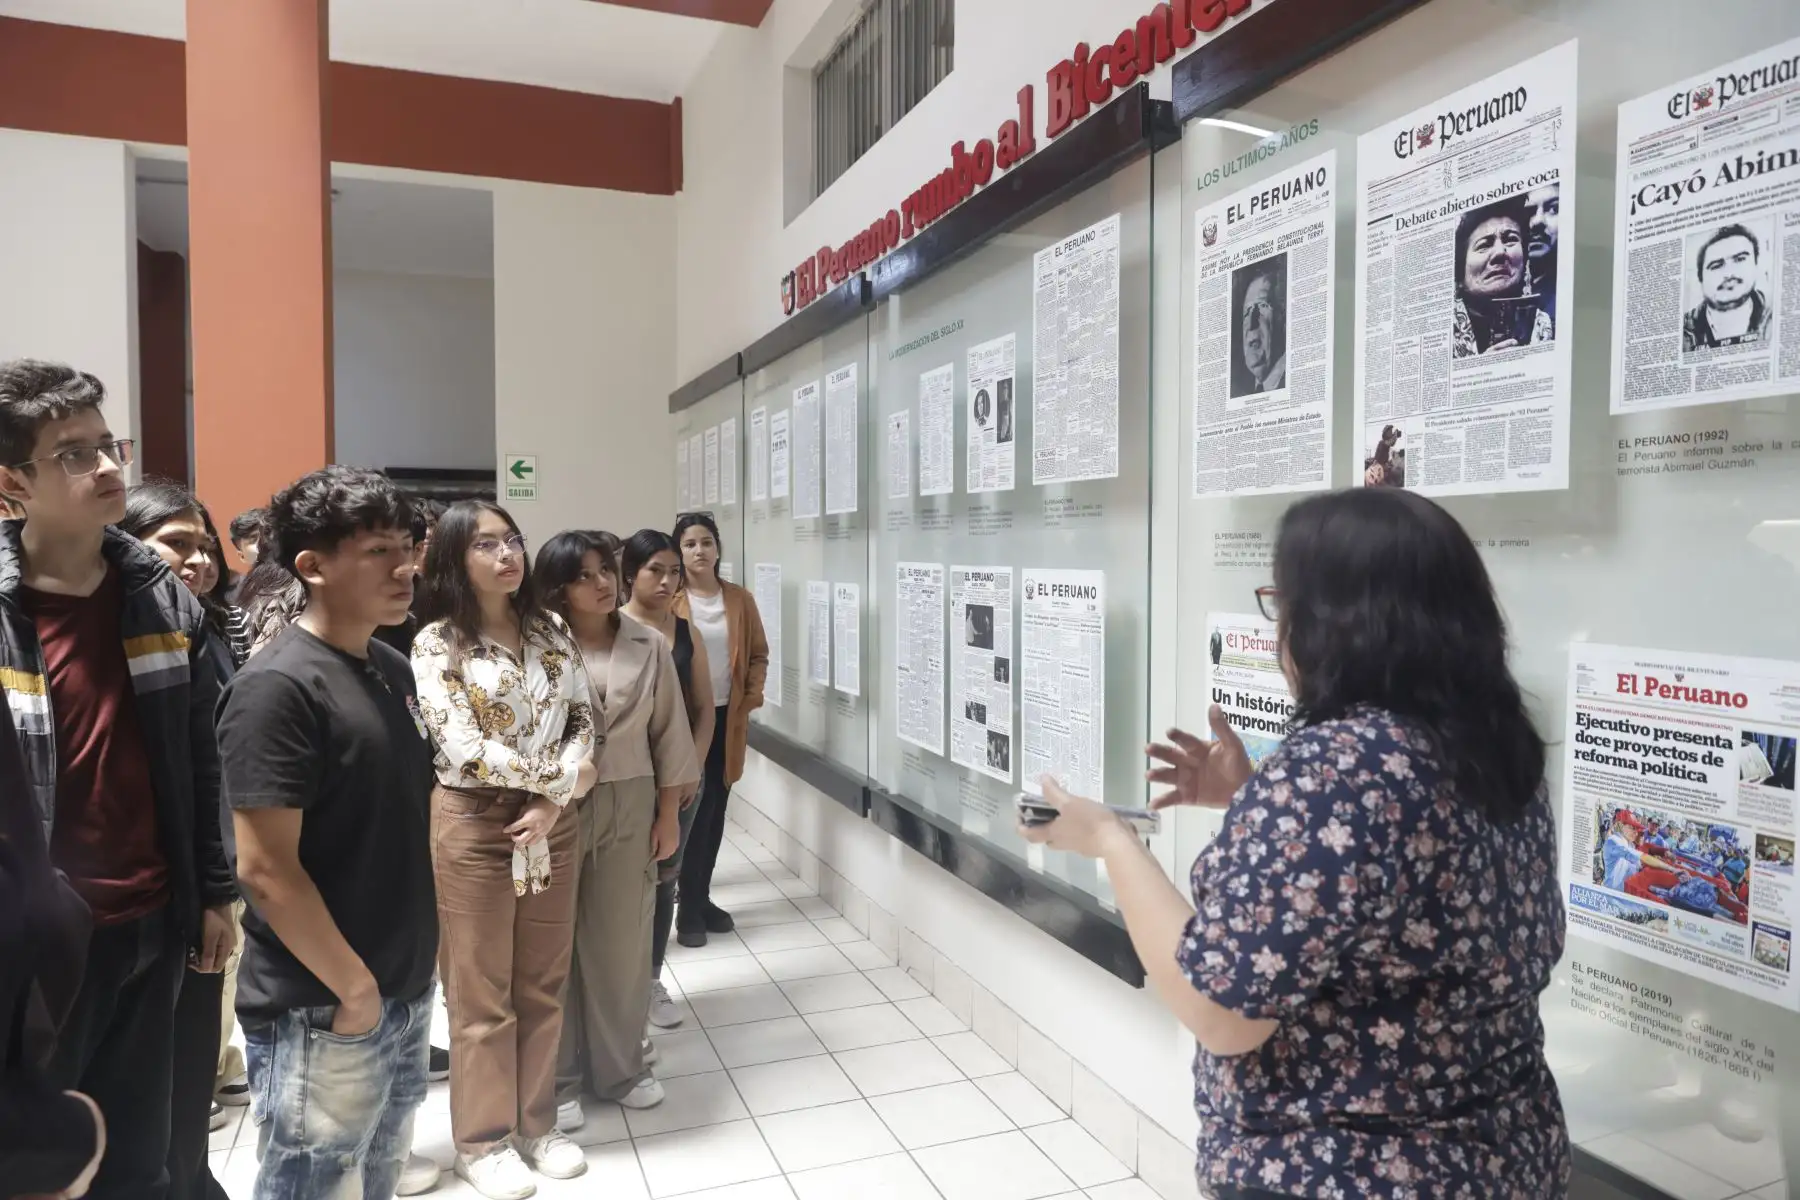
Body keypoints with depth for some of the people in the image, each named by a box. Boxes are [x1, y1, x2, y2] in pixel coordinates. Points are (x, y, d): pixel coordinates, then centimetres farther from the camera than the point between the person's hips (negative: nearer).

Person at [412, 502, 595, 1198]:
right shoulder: (437, 644, -8)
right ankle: (483, 1140, 24)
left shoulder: (552, 630, 5)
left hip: (553, 824, 4)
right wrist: (566, 776, -12)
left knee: (544, 984, 13)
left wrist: (552, 801, -12)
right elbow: (465, 749, -17)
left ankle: (537, 1122, 30)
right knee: (481, 993, 7)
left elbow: (583, 722, 3)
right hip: (475, 826, -4)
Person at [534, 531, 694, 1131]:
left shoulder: (649, 646, 2)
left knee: (623, 941, 11)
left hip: (629, 806, 3)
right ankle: (558, 1079, 23)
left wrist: (669, 812, 5)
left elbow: (669, 732, 6)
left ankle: (622, 1067, 29)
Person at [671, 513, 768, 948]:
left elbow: (758, 654, 11)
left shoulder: (740, 599, 5)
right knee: (696, 809, -5)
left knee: (716, 810, 11)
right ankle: (690, 909, 7)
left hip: (727, 717, 4)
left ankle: (701, 897, 25)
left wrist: (751, 698, -1)